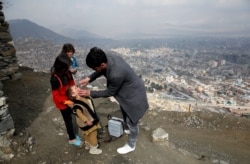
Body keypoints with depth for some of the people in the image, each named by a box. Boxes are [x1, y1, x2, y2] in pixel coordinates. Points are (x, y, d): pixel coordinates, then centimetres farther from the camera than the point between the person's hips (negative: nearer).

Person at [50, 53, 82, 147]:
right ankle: (72, 139, 32)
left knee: (70, 118, 22)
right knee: (68, 120, 11)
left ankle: (72, 134, 44)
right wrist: (66, 102, -28)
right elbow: (56, 95, -22)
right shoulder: (55, 79, -29)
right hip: (62, 103, -6)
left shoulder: (67, 72, -11)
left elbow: (72, 83, 5)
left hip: (69, 99, 6)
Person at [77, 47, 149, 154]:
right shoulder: (108, 58, -18)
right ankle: (127, 129, 59)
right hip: (125, 90, 9)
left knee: (132, 120, 11)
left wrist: (90, 93, -17)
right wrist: (89, 78, -8)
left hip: (133, 94, -9)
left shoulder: (116, 74, -42)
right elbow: (102, 71, 5)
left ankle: (131, 145, 35)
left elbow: (110, 92, -23)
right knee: (124, 112, 30)